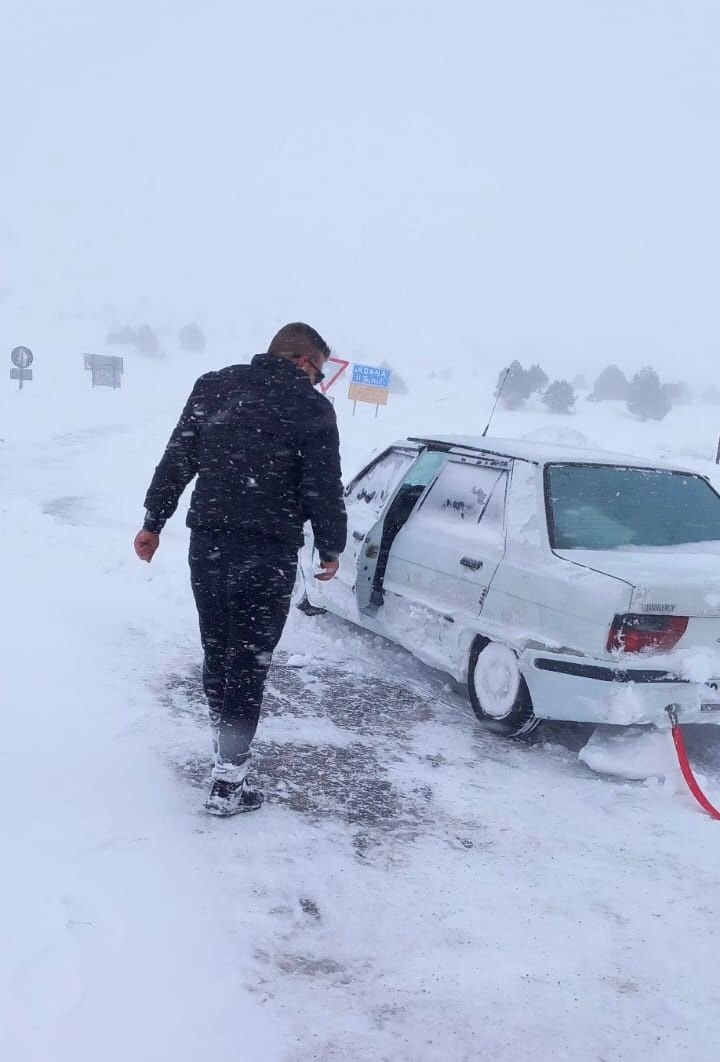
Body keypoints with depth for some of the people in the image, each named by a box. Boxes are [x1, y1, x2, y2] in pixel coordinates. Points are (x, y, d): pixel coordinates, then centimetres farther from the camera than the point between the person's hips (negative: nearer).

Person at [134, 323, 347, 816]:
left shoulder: (213, 387, 9)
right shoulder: (312, 407, -4)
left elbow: (177, 459, 8)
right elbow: (324, 488, -5)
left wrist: (153, 522, 13)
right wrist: (330, 549, 7)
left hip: (208, 544, 5)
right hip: (268, 553, -5)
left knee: (216, 652, 18)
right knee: (248, 661, 1)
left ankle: (227, 746, 32)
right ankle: (229, 781, 4)